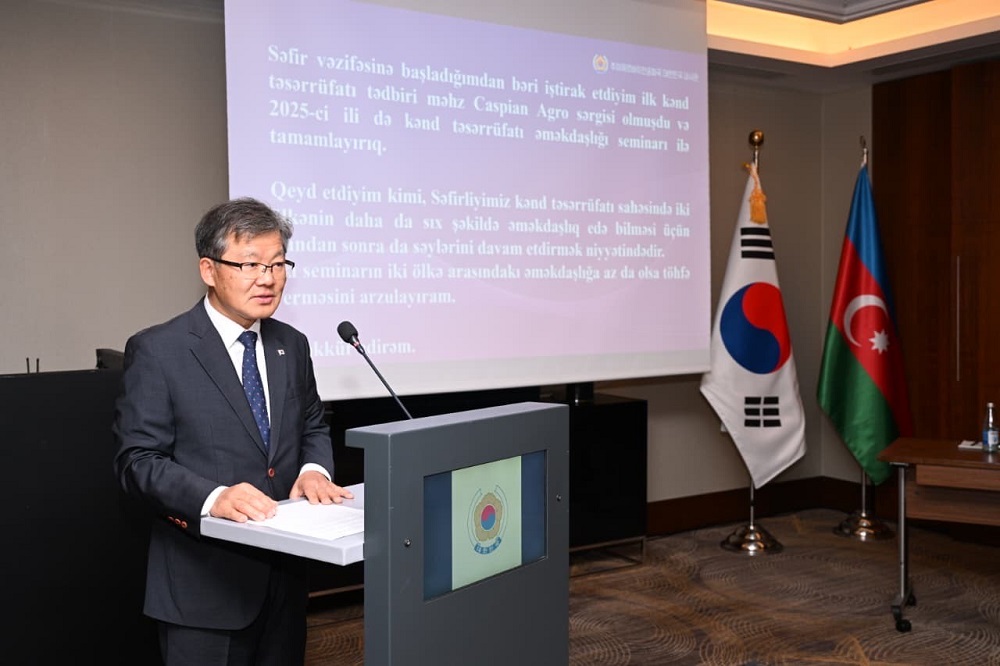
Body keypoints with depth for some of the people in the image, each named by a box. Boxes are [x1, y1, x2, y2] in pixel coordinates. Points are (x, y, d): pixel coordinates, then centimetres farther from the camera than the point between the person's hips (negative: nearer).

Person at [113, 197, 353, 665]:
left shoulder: (292, 345, 8)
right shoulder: (157, 350, -10)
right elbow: (137, 460, -12)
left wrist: (314, 470, -5)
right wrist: (213, 497, -28)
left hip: (285, 574, 6)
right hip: (203, 583, -5)